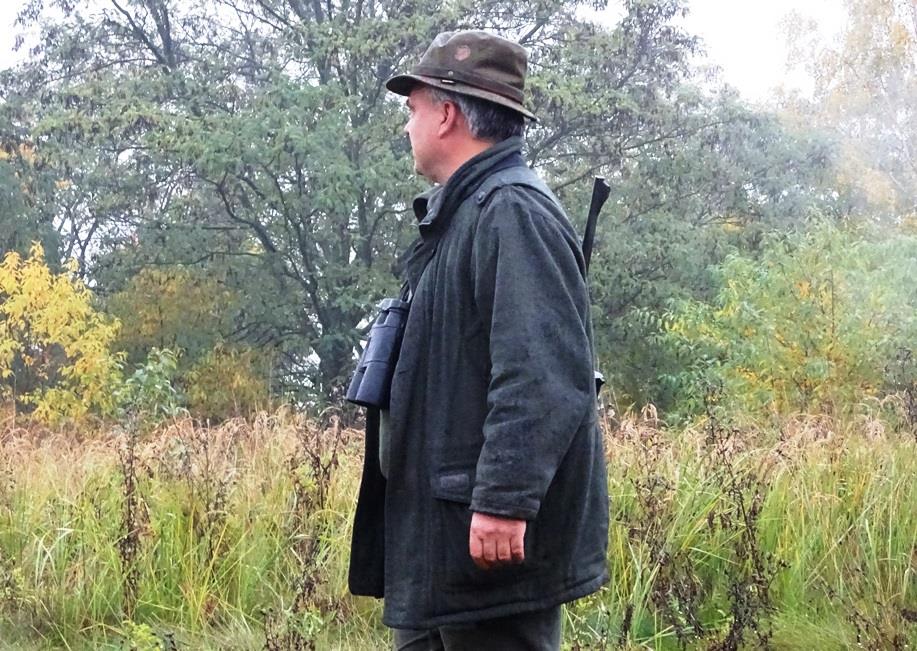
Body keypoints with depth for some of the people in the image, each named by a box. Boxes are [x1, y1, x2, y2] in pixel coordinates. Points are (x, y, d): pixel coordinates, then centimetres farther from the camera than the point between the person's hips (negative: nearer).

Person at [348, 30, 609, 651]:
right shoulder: (463, 214, 17)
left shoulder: (513, 212, -15)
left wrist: (504, 501, -28)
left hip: (493, 535, -10)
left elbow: (545, 377, -25)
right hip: (441, 533, 10)